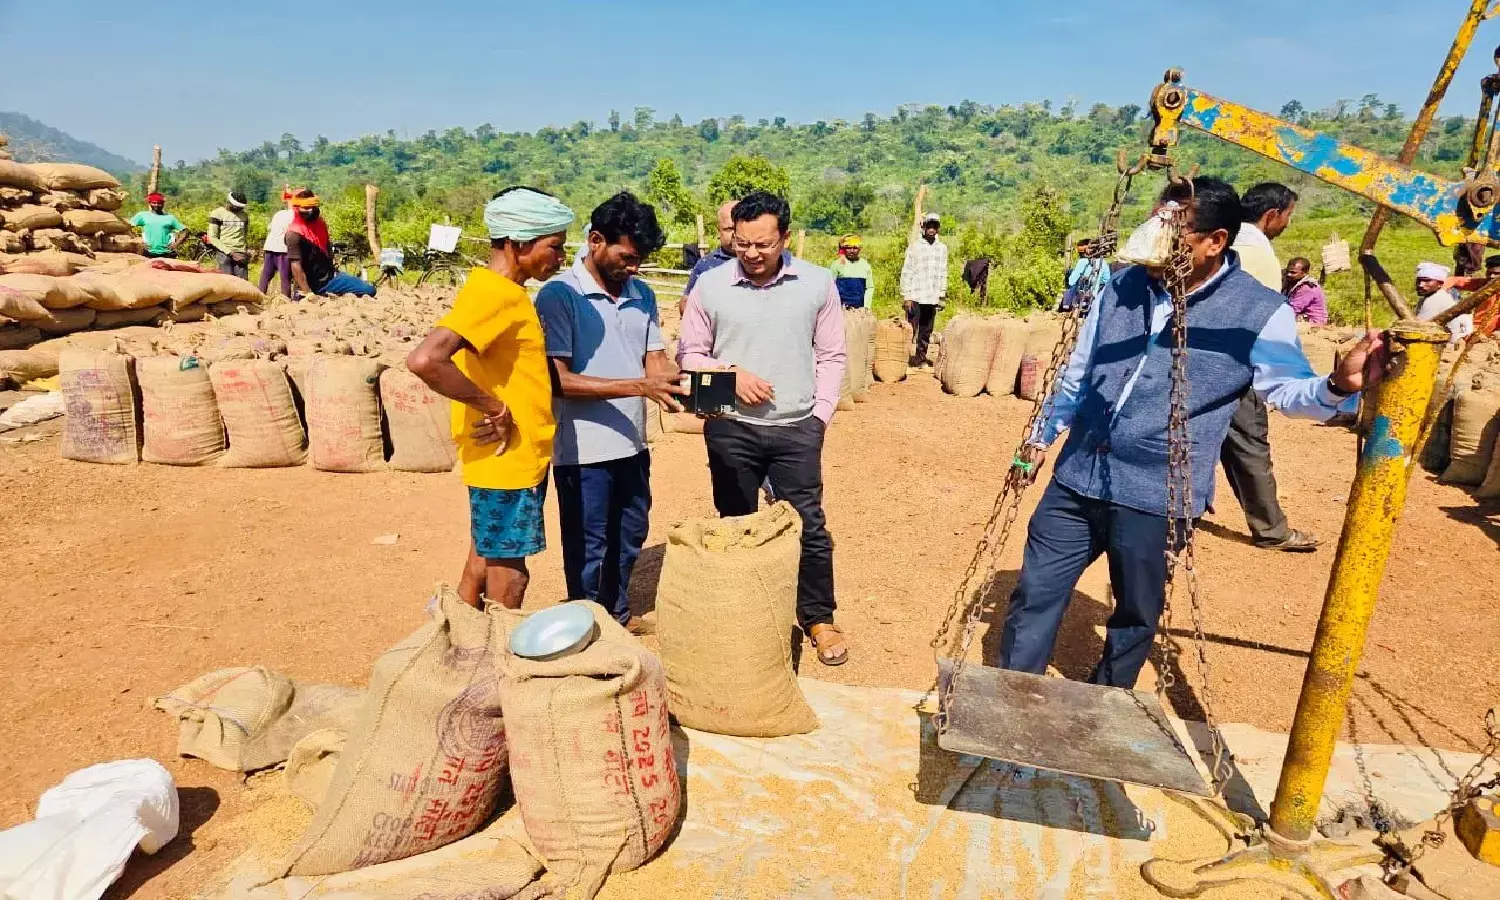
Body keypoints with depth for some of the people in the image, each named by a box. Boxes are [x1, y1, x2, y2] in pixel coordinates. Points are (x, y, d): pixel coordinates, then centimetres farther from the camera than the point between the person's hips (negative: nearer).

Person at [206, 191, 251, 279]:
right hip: (224, 254, -3)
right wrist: (231, 253, -10)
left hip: (241, 255, 3)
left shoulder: (244, 214, 14)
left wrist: (248, 250, 7)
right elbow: (212, 238, -2)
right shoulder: (218, 213, 1)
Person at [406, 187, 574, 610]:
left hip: (519, 456, 9)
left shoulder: (504, 291, 10)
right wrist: (494, 408, -23)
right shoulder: (491, 294, -20)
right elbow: (424, 360, -32)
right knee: (508, 577, 3)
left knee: (485, 567, 19)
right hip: (507, 460, -9)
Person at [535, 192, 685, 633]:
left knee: (629, 537, 22)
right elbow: (559, 380, -20)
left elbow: (656, 361, 5)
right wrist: (639, 386, -27)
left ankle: (618, 614, 42)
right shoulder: (560, 294, -14)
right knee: (589, 549, 8)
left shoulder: (642, 294, 6)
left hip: (632, 445, 7)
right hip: (583, 450, -7)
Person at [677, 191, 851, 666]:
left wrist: (820, 413, -2)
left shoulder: (817, 283, -2)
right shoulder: (710, 285, -4)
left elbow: (830, 356, 5)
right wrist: (731, 375, -14)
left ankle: (819, 618, 24)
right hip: (731, 429, 1)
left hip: (797, 430, 0)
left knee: (810, 526, 4)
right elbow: (690, 354, 3)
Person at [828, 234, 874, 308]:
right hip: (841, 307, -3)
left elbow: (870, 288, 12)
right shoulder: (837, 264, 1)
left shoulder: (865, 265, 10)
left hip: (860, 309, 3)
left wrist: (866, 306, 1)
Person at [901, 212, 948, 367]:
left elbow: (943, 274, 14)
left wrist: (941, 296, 9)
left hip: (932, 298, 4)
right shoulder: (914, 246, -2)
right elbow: (906, 272, -4)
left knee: (926, 331, 8)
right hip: (915, 296, -4)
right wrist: (906, 296, -9)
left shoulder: (942, 248, 10)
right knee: (911, 329, -4)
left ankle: (921, 357, 17)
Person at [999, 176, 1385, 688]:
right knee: (1035, 594, 8)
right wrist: (1041, 435, 17)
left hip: (1157, 496, -3)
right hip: (1078, 478, 4)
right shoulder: (1123, 286, 5)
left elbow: (1290, 391, -4)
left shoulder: (1259, 313, -7)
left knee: (1136, 615, 13)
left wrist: (1339, 385, -27)